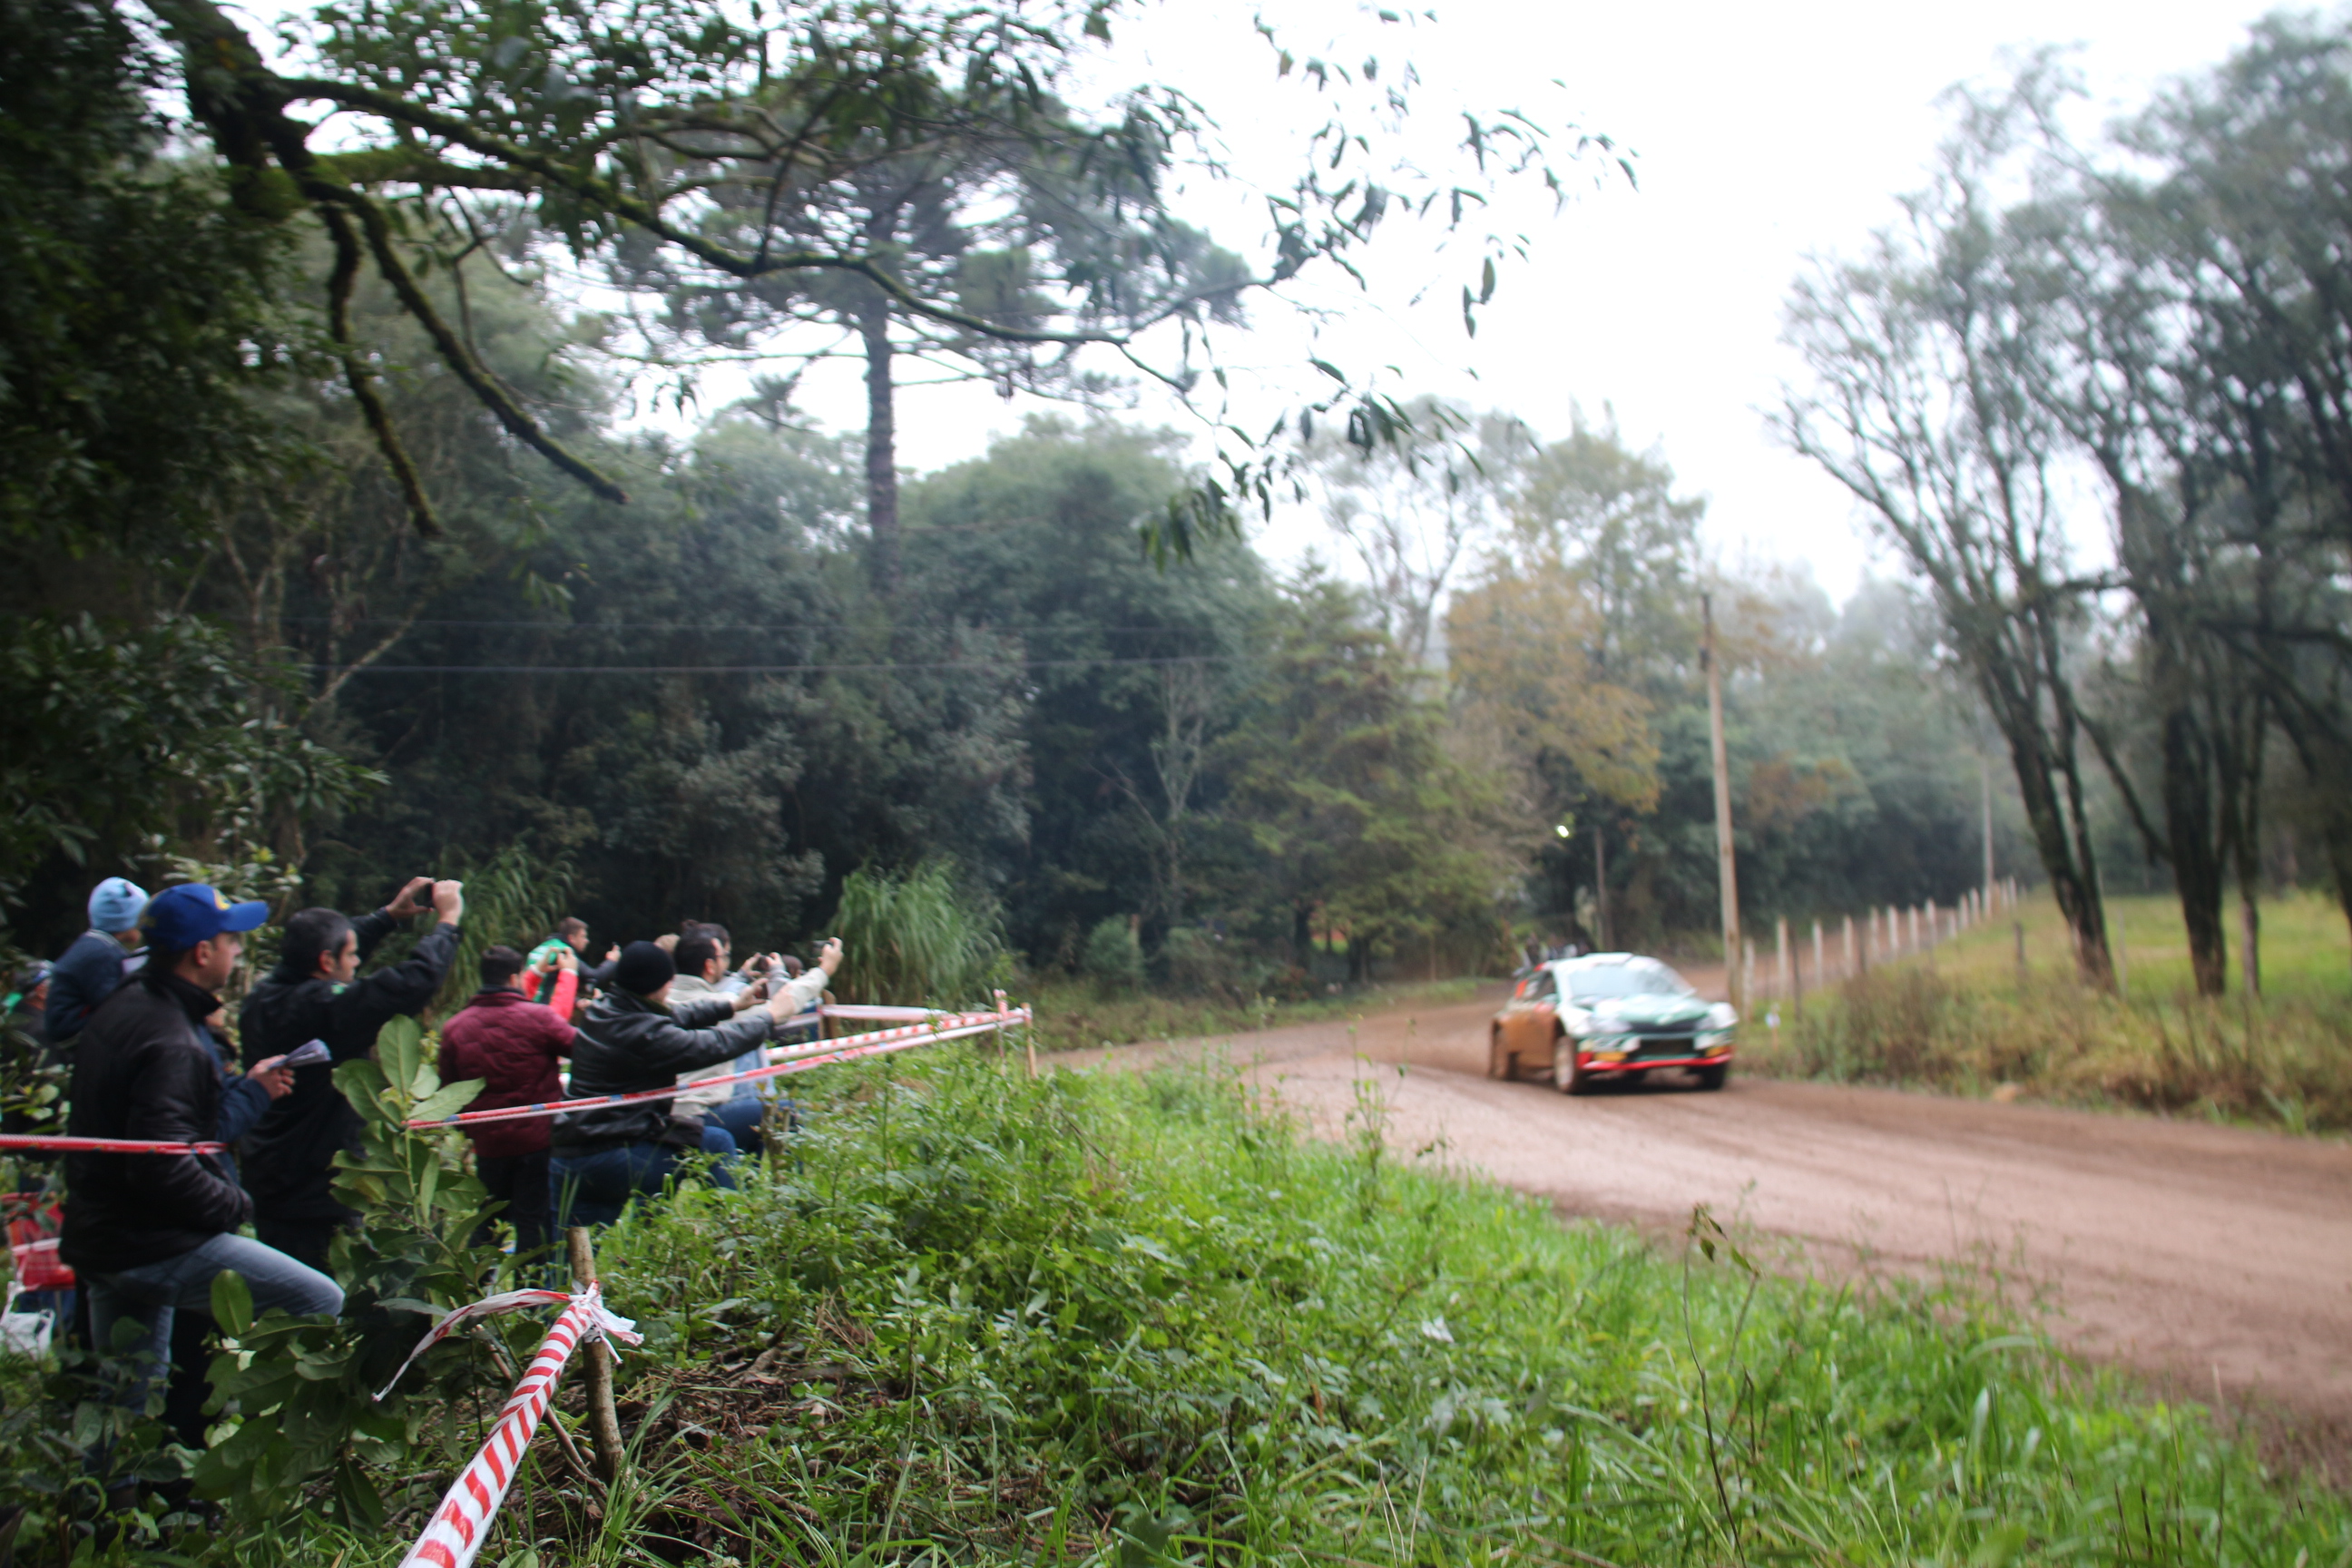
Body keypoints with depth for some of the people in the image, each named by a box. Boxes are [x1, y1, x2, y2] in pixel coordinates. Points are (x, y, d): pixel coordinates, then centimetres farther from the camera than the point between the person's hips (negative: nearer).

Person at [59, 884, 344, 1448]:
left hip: (98, 1237, 10)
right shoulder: (171, 1042, -23)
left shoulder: (125, 1006, 9)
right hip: (152, 1246, -10)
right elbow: (164, 1167, -30)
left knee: (125, 1402, 20)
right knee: (321, 1303, -12)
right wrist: (234, 1204, -14)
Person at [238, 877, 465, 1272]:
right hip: (318, 1196, -9)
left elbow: (334, 944, 18)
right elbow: (412, 983, -27)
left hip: (268, 1186, 9)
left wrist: (390, 915, 22)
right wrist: (447, 920, -12)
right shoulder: (324, 1009, -24)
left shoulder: (264, 999, 2)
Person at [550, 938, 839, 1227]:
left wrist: (731, 1005, 30)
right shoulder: (642, 1033, -22)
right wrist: (770, 1015, 0)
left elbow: (673, 1016, 22)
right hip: (610, 1158, -9)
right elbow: (715, 1045, -14)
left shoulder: (602, 1012, 7)